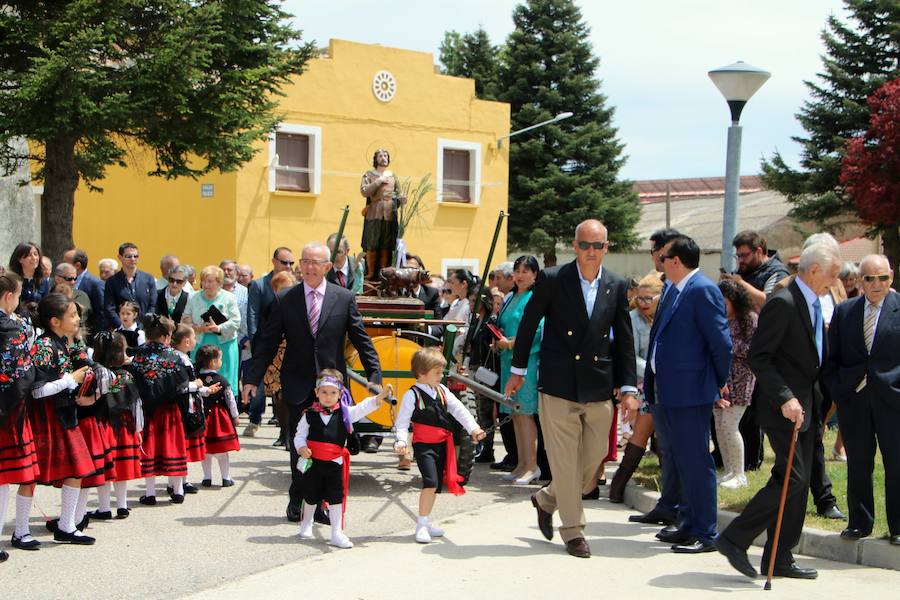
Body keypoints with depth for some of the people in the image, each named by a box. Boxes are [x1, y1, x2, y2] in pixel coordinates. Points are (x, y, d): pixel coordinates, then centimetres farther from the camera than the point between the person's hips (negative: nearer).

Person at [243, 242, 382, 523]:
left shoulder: (344, 299, 1)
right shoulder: (284, 300, 1)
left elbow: (361, 339, 2)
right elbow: (268, 342, 2)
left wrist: (375, 375, -5)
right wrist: (253, 378, -3)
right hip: (298, 384, 0)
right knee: (299, 445, 5)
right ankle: (297, 502, 18)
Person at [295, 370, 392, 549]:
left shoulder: (344, 413, -2)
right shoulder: (309, 414, -3)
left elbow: (363, 408, -13)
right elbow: (300, 435, 2)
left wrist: (380, 396, -27)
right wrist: (302, 448, -18)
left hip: (335, 463, 0)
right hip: (313, 462, 0)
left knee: (336, 498, 0)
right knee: (311, 496, 16)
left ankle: (337, 534, 6)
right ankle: (306, 525, 40)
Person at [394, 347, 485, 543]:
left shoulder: (442, 391, 7)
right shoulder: (412, 395, -10)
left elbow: (458, 409, 5)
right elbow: (402, 422, -12)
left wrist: (473, 428, -7)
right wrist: (401, 441, -27)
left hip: (442, 444, 7)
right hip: (424, 445, -7)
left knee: (436, 485, 13)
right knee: (431, 483, -18)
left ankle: (426, 522, 27)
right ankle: (421, 524, -7)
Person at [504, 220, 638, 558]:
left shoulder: (617, 286, 4)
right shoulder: (553, 280, -5)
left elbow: (624, 340, 8)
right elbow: (528, 324, 5)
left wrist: (628, 388, 4)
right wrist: (518, 371, 9)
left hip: (599, 388, 4)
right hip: (559, 386, -4)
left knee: (594, 457, 9)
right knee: (565, 461, 1)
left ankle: (547, 499, 34)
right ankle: (573, 530, 14)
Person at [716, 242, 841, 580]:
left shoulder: (815, 305, 13)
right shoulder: (783, 303, -16)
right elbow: (758, 357, -19)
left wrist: (819, 399, 14)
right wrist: (785, 398, -25)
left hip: (805, 405, 9)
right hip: (782, 407, -9)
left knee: (799, 482, 9)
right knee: (792, 478, -13)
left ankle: (779, 558, 15)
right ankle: (735, 539, -4)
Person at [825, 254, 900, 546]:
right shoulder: (844, 311, 8)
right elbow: (831, 357, 11)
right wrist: (837, 390, 0)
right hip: (853, 400, 3)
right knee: (858, 464, 10)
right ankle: (859, 522, 21)